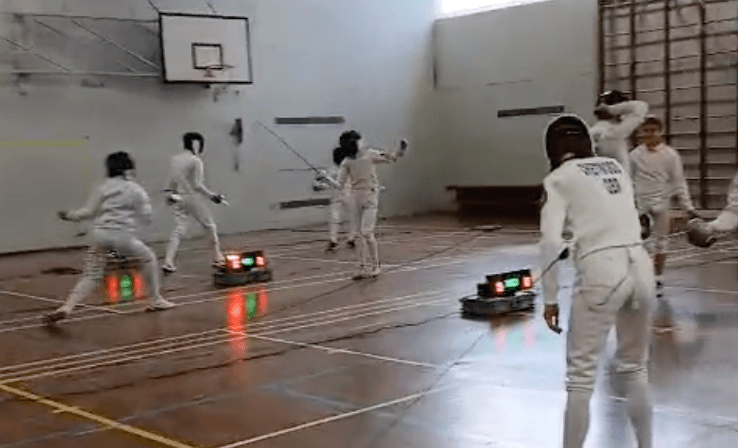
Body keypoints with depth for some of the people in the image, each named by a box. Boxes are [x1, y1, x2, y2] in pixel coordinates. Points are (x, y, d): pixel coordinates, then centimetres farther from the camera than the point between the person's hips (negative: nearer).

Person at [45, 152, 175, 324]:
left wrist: (69, 216, 22)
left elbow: (88, 212, 8)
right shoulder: (136, 189, 6)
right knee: (149, 258, 22)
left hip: (100, 234, 3)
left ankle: (66, 308, -12)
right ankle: (155, 300, 26)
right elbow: (146, 218, 5)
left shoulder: (103, 188, 12)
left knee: (91, 276, 8)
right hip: (122, 235, -3)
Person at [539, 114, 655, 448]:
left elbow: (551, 241, -9)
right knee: (634, 369, 23)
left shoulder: (559, 178, 3)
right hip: (640, 266, 6)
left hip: (601, 271, -6)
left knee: (581, 377, 5)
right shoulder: (615, 166, 20)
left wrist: (550, 298, -3)